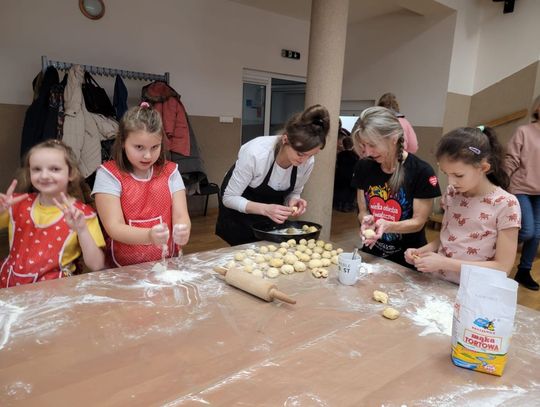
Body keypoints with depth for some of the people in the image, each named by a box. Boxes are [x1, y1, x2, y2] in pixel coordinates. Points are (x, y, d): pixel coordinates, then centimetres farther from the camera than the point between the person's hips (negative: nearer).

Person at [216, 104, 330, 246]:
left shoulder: (308, 161, -22)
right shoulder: (256, 153, -35)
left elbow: (293, 192, -3)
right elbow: (229, 198, -25)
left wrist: (294, 201, -27)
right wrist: (265, 209, -40)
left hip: (271, 206, 4)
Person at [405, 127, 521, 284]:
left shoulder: (505, 204, -11)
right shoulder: (452, 193, 3)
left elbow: (502, 267, -12)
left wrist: (444, 262, -18)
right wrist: (422, 251, -4)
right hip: (437, 281, 5)